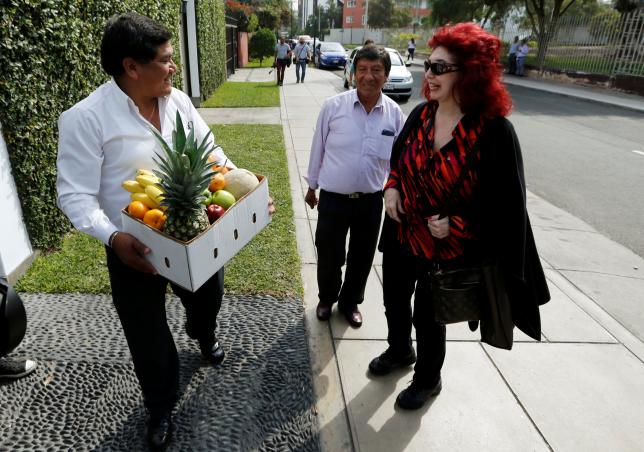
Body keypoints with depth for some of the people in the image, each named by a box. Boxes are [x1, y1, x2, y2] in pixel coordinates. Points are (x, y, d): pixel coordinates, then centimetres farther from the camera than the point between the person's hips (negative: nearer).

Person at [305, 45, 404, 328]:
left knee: (361, 259, 17)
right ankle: (326, 299, 42)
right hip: (333, 198, -2)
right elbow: (318, 148, 0)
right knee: (329, 256, 12)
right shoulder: (333, 106, -10)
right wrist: (312, 186, 8)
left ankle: (350, 303, 43)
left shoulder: (394, 113, -4)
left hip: (371, 200, 2)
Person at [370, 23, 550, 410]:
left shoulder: (495, 131, -21)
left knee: (428, 316, 12)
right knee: (394, 300, 21)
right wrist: (392, 187, -6)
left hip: (447, 248, -5)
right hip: (401, 234, 6)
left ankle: (428, 380, 42)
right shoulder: (421, 115, -5)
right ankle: (399, 351, 53)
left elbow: (507, 202, -16)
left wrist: (456, 224, -23)